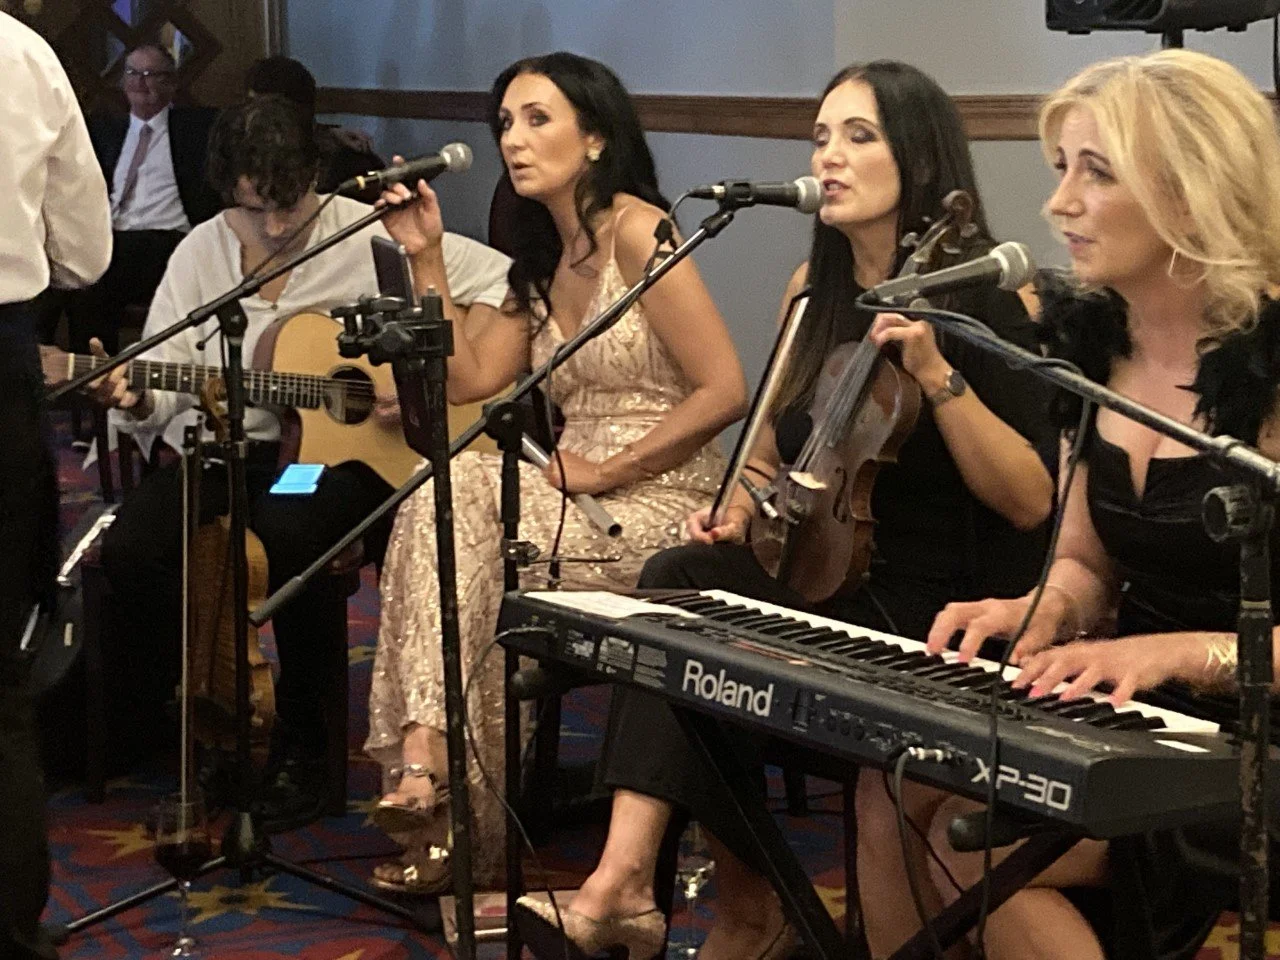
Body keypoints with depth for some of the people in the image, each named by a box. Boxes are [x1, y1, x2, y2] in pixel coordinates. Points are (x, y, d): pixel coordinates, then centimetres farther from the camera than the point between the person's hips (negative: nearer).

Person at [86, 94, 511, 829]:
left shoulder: (369, 237, -3)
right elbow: (169, 378, 5)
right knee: (130, 548, -23)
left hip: (340, 449, -3)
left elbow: (499, 279, -6)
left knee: (293, 539, -36)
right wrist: (135, 396, -19)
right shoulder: (201, 253, 8)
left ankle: (302, 747, -11)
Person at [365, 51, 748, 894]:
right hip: (586, 505, 7)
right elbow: (468, 378, 8)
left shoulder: (637, 232, -10)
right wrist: (426, 256, 5)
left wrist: (601, 470, -15)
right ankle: (429, 756, -25)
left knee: (454, 499, -23)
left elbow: (725, 391, -16)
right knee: (442, 495, -20)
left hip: (662, 505, -7)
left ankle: (430, 760, -15)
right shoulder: (544, 260, 17)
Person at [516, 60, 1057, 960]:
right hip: (826, 578, 6)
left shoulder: (987, 301, -9)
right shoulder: (815, 291, 10)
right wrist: (741, 510, -1)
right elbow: (776, 457, 21)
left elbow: (1031, 502, -17)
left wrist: (936, 372, -26)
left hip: (946, 612, -6)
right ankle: (629, 881, -29)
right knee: (678, 582, -25)